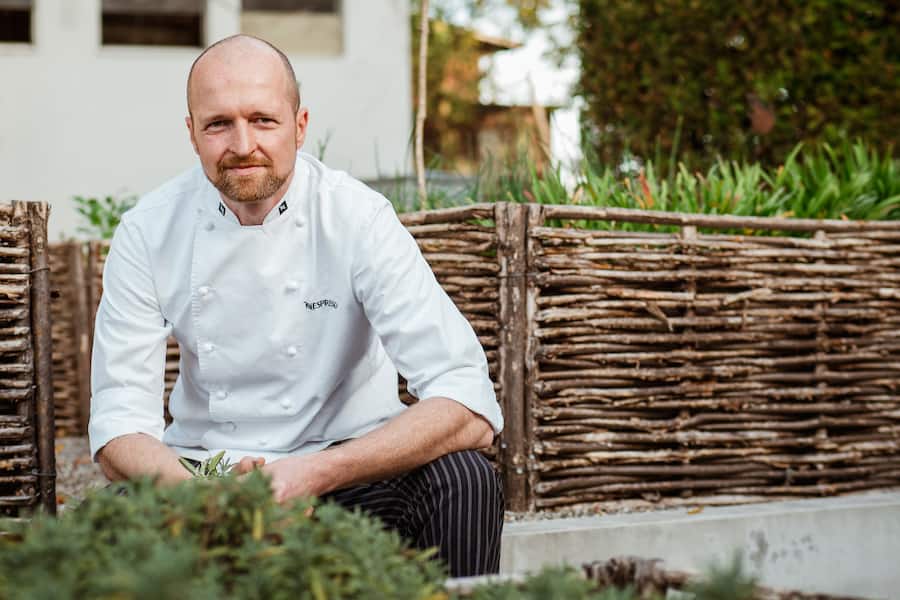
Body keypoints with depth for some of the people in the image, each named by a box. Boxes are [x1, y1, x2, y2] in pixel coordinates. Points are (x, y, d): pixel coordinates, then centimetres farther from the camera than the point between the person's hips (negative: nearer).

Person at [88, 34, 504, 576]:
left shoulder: (359, 218, -15)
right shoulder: (149, 233, -7)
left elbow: (470, 413, -23)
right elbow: (119, 421, -9)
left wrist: (316, 474, -35)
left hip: (345, 462, -1)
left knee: (463, 479, -30)